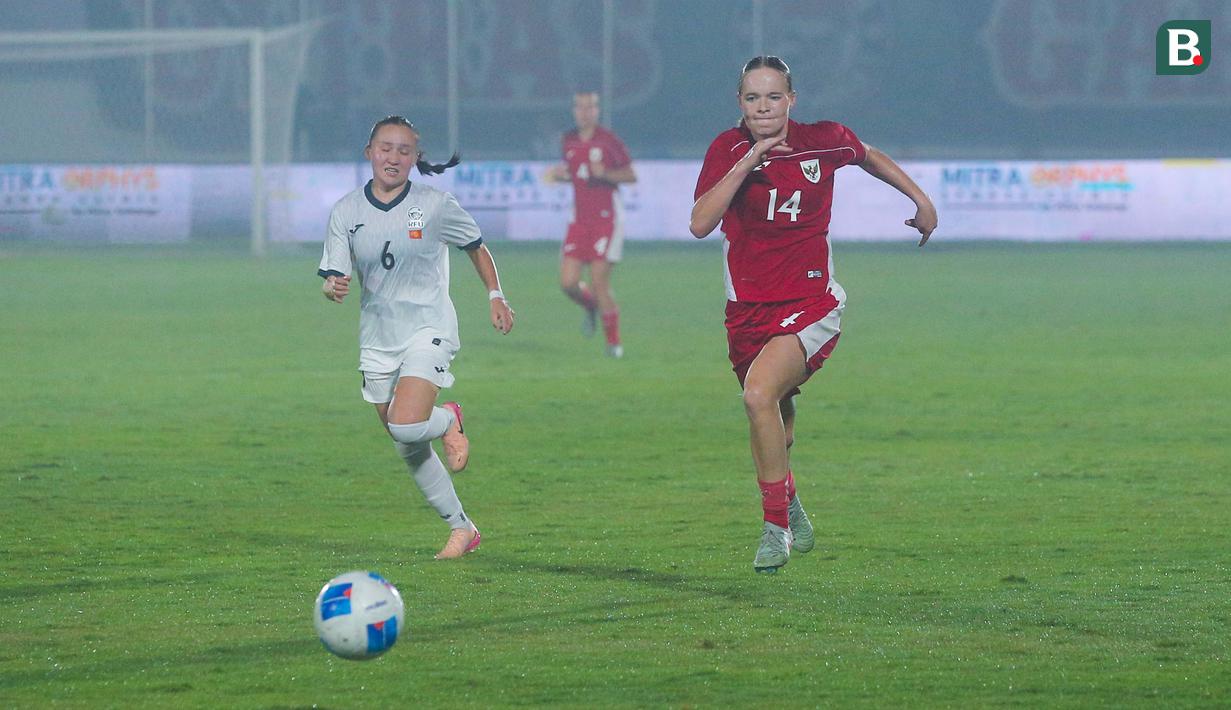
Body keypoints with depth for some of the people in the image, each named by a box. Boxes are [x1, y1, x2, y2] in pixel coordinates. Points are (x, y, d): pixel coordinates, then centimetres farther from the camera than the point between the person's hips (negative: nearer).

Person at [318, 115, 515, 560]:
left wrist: (496, 297, 9)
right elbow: (332, 279, -2)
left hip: (428, 329, -4)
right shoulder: (347, 212, -1)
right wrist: (334, 288, -24)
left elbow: (476, 248, 11)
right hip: (377, 338, 4)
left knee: (406, 425, -26)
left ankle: (449, 421, 10)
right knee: (408, 450, 8)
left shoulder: (436, 206, -6)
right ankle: (461, 528, 23)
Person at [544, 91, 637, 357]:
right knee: (568, 282, -6)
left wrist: (604, 174, -19)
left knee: (599, 282, -11)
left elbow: (631, 175, -3)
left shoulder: (609, 140, -6)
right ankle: (590, 307, 28)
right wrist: (559, 174, 2)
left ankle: (613, 341, 3)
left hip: (607, 218, -5)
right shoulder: (568, 141, 9)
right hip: (579, 220, 5)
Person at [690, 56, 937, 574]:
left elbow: (870, 158, 20)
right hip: (748, 309, 3)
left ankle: (776, 526, -16)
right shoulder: (728, 150, -5)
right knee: (771, 417, 16)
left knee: (760, 394, -26)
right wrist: (747, 163, -24)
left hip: (810, 303, -3)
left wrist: (921, 199, 24)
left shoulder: (824, 142, -4)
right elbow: (700, 224, -19)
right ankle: (789, 505, 45)